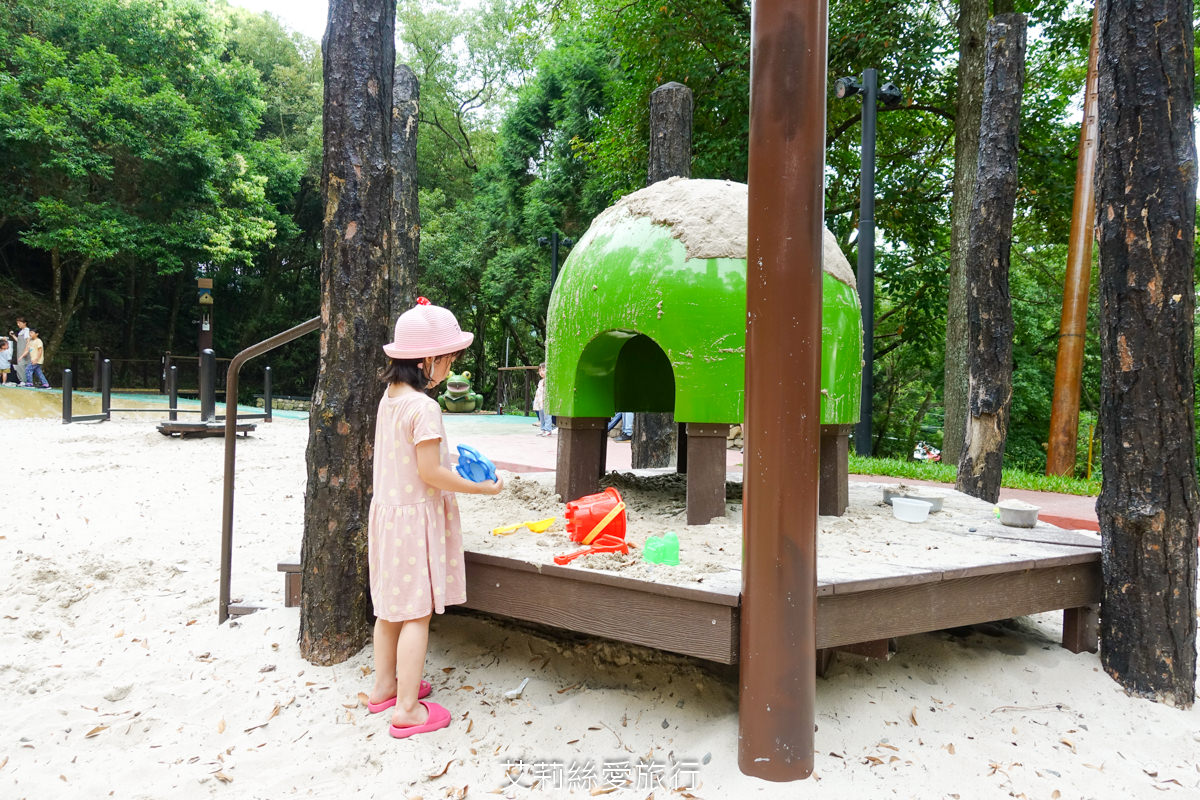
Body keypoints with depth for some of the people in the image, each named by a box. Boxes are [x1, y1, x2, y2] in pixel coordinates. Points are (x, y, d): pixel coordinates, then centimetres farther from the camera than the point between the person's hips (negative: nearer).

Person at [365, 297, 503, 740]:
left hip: (387, 509, 9)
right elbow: (429, 473, -22)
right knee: (416, 612, -1)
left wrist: (444, 456, 15)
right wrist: (483, 488, -13)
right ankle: (407, 708, 7)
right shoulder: (424, 407, -22)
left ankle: (384, 686, 33)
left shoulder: (389, 398, 6)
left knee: (390, 605, 19)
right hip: (417, 517, -9)